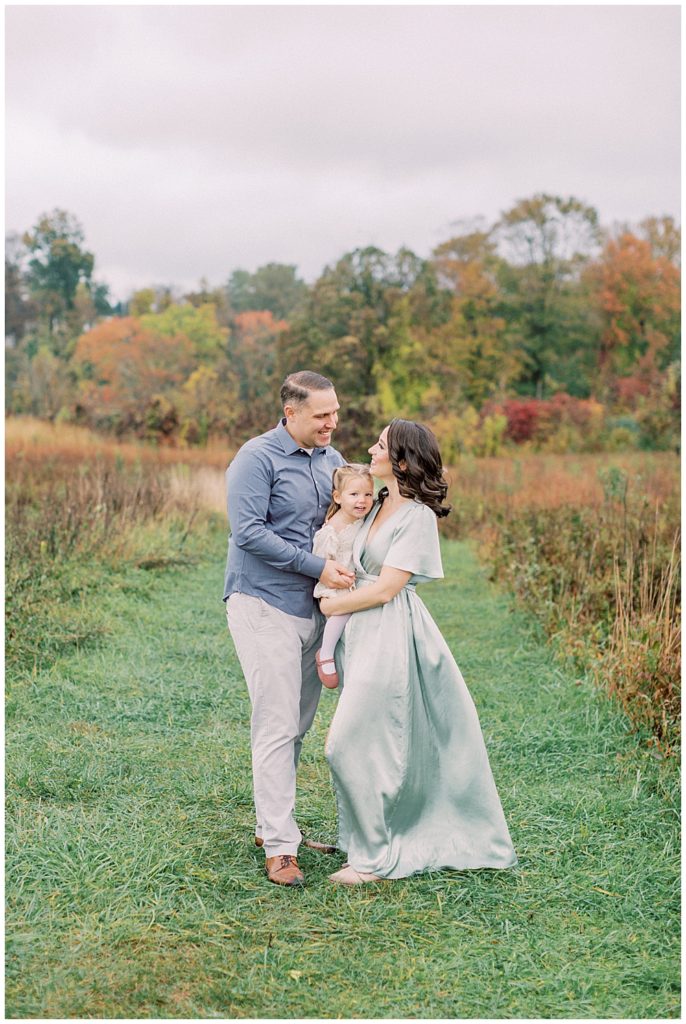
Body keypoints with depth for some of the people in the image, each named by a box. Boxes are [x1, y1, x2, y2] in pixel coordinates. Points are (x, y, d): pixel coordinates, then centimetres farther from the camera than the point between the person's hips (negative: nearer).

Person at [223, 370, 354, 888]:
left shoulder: (332, 459, 12)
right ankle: (280, 848, -4)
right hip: (265, 606, -7)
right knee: (277, 726, -8)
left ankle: (273, 824, 26)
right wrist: (318, 566, -19)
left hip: (312, 609, 7)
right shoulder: (258, 458, -10)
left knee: (297, 727, 13)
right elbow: (249, 532, -18)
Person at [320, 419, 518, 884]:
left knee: (352, 745, -7)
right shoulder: (380, 506, 12)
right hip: (365, 634, 8)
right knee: (391, 747, 14)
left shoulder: (417, 516, -13)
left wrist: (328, 606, -7)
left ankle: (374, 858, 6)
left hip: (392, 635, -8)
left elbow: (385, 588, -16)